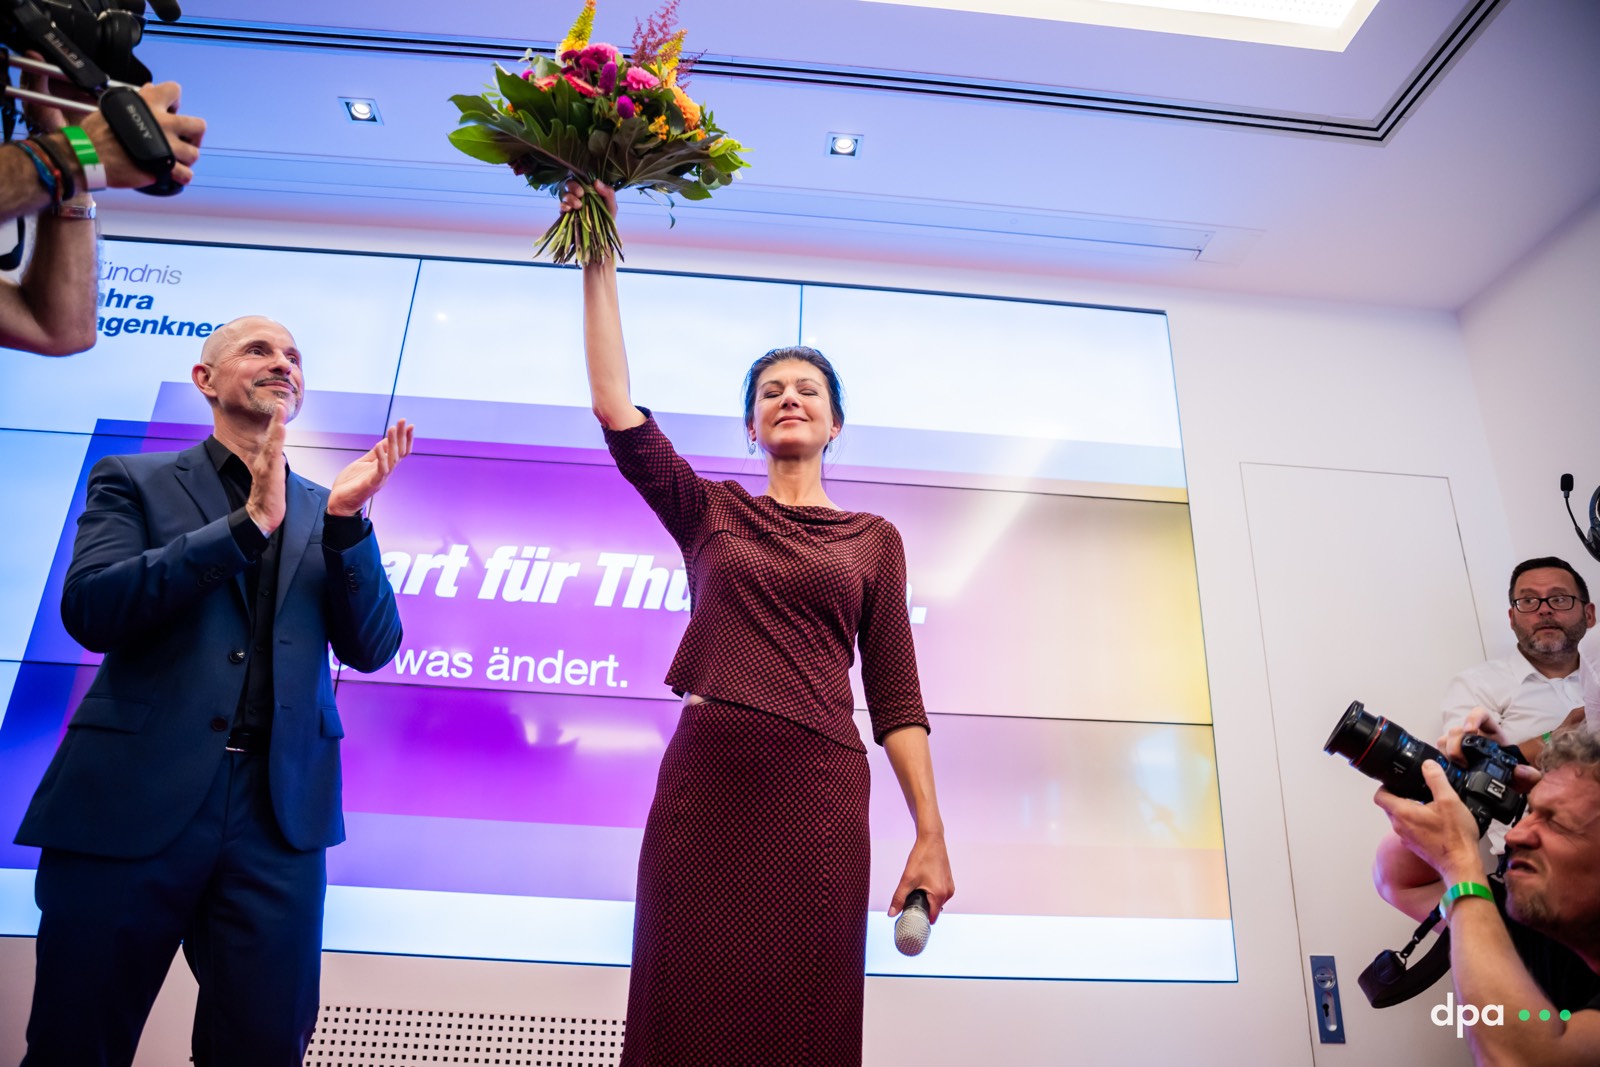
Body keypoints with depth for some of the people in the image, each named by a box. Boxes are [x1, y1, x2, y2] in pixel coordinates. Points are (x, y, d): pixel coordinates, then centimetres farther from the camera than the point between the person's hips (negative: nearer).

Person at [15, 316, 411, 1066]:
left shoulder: (323, 511, 12)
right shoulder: (133, 480, 7)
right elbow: (89, 610, -9)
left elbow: (372, 649, 4)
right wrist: (248, 522, -16)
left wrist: (347, 521, -9)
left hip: (280, 807, 2)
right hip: (131, 798, -1)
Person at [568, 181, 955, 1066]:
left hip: (818, 790, 0)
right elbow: (615, 407, 1)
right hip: (704, 777, 0)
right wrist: (599, 262, 2)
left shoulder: (874, 539, 12)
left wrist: (930, 836, 1)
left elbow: (895, 696, 7)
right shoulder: (710, 511, 12)